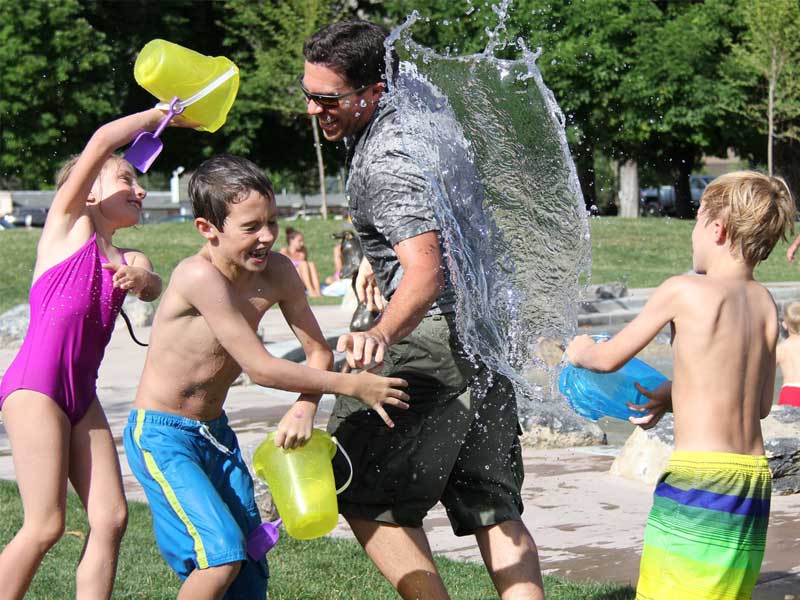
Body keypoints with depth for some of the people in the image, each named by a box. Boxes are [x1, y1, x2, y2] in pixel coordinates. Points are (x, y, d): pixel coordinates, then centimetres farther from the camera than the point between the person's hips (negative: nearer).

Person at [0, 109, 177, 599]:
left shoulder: (128, 259, 20)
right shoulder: (68, 222, 4)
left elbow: (154, 289, -2)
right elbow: (102, 142, -7)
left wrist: (141, 277, -23)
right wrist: (160, 115, 2)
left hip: (82, 394, 7)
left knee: (111, 518, 0)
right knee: (46, 526, -9)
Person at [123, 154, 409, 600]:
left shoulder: (277, 271, -6)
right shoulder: (200, 276, -27)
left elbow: (319, 352, 0)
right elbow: (260, 367, -26)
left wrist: (304, 408, -20)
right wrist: (352, 385, -22)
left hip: (216, 431, 7)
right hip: (161, 434, -7)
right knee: (223, 554, -19)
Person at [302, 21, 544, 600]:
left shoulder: (386, 160, -19)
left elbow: (426, 273, -31)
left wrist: (382, 333, -47)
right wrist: (379, 259, 32)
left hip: (438, 330, -10)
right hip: (485, 325, 10)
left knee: (364, 492, -3)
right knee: (493, 509, 9)